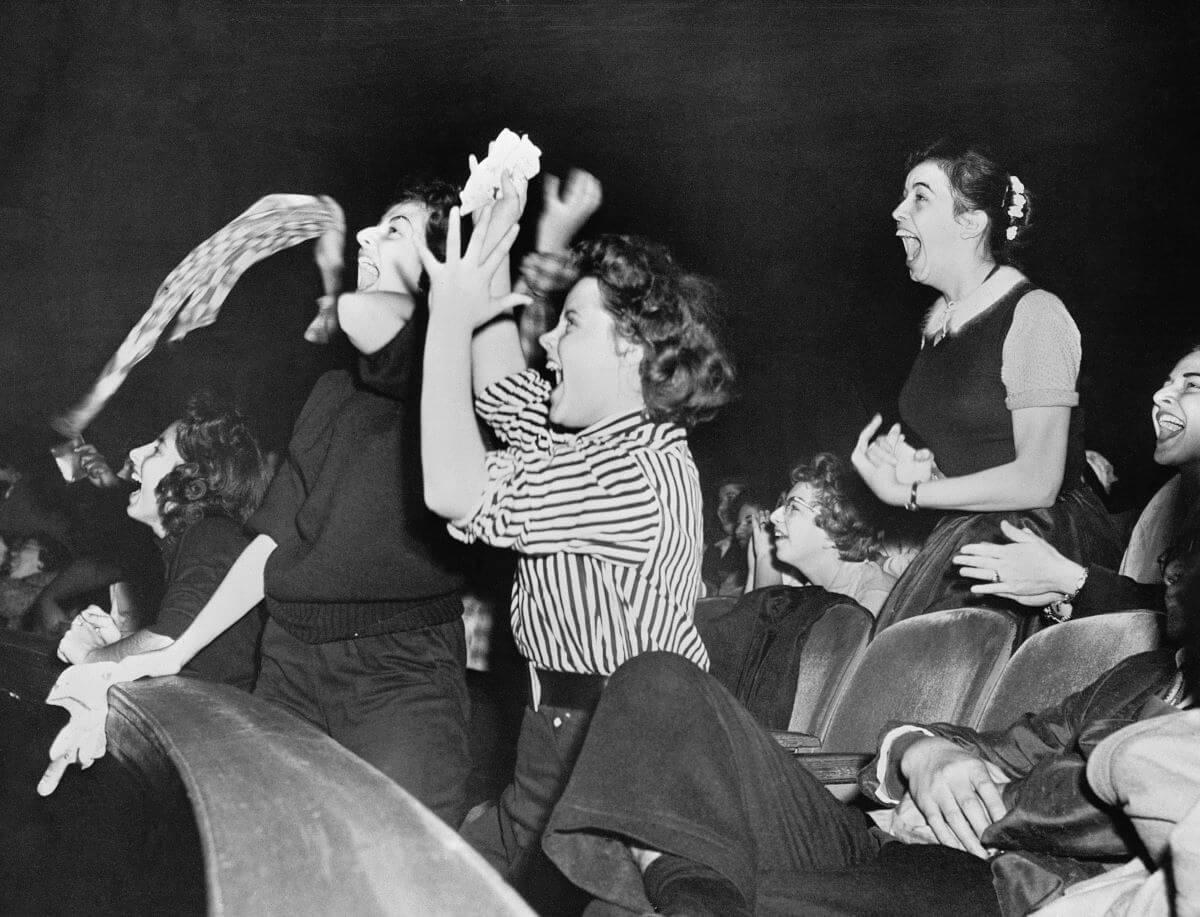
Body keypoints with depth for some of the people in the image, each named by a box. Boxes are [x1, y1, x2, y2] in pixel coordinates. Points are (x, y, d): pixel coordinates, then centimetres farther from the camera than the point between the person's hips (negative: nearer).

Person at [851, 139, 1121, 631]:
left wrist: (910, 492, -12)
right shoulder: (939, 317, 10)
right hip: (964, 537, 7)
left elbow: (1037, 483, -19)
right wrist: (913, 465, -1)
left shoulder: (1034, 315, -15)